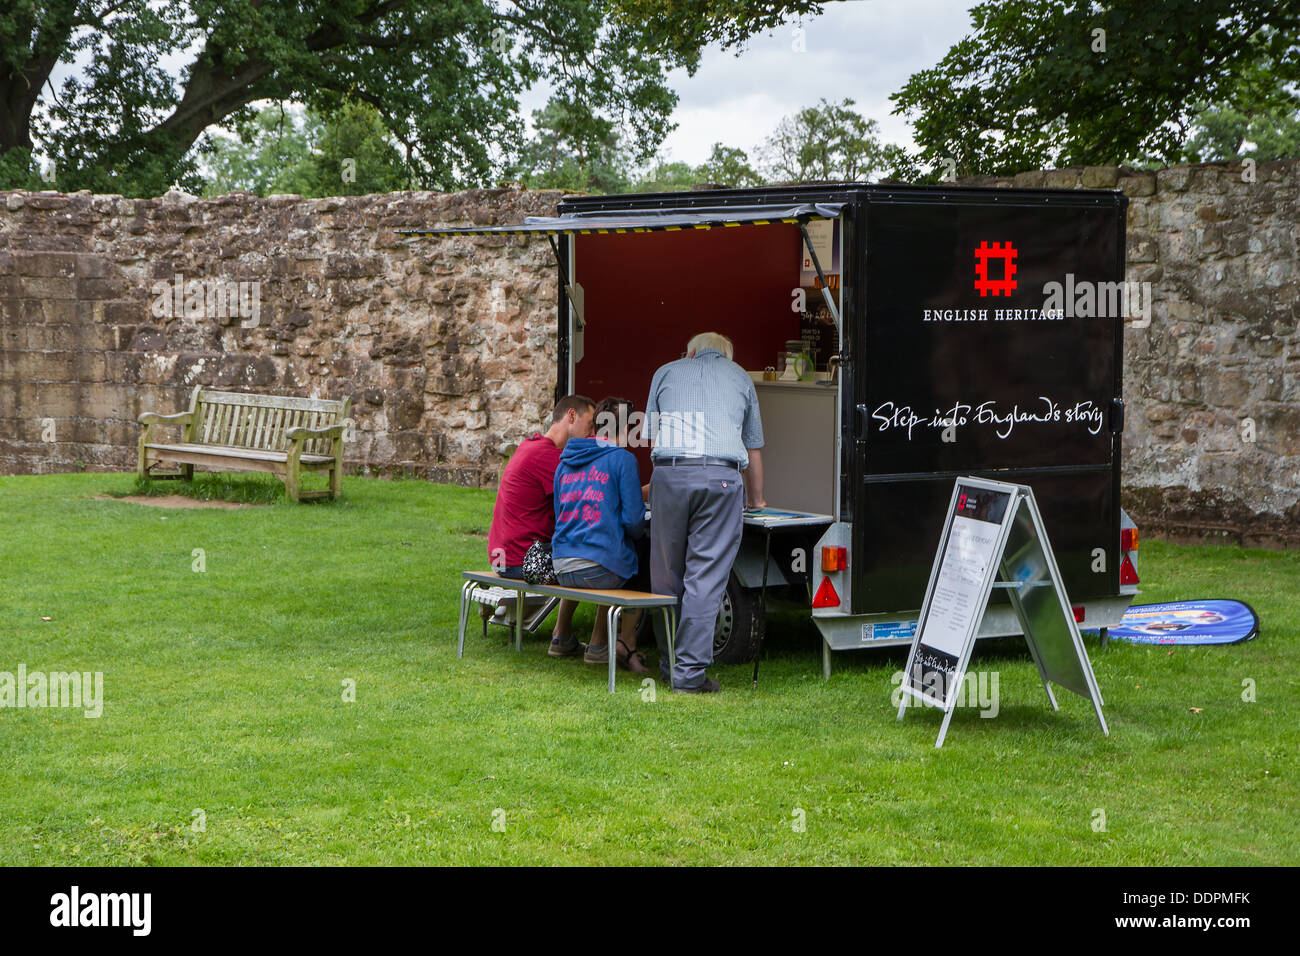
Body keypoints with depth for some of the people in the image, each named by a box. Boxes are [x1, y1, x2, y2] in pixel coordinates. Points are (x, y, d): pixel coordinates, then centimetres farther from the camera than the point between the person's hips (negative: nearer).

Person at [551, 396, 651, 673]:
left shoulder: (565, 462, 16)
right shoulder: (623, 458, -4)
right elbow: (632, 518, -9)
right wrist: (639, 535, 14)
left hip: (561, 569, 7)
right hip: (600, 567, -7)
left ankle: (598, 647, 30)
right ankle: (627, 647, 19)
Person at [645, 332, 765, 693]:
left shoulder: (666, 372, 24)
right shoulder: (740, 378, 25)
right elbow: (753, 449, 31)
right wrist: (756, 500, 46)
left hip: (669, 473, 1)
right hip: (723, 477, -1)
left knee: (667, 573, 10)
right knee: (706, 576, -2)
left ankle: (669, 664, 18)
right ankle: (689, 672, -5)